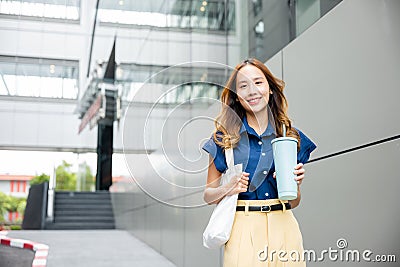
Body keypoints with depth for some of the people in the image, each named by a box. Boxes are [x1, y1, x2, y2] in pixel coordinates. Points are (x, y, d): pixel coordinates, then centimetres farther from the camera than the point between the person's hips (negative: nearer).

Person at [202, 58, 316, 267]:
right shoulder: (224, 138, 2)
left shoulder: (292, 137, 8)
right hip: (243, 230, -2)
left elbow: (294, 202, 14)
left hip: (283, 228, 2)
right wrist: (228, 189, -12)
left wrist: (294, 184, -6)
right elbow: (208, 195, 7)